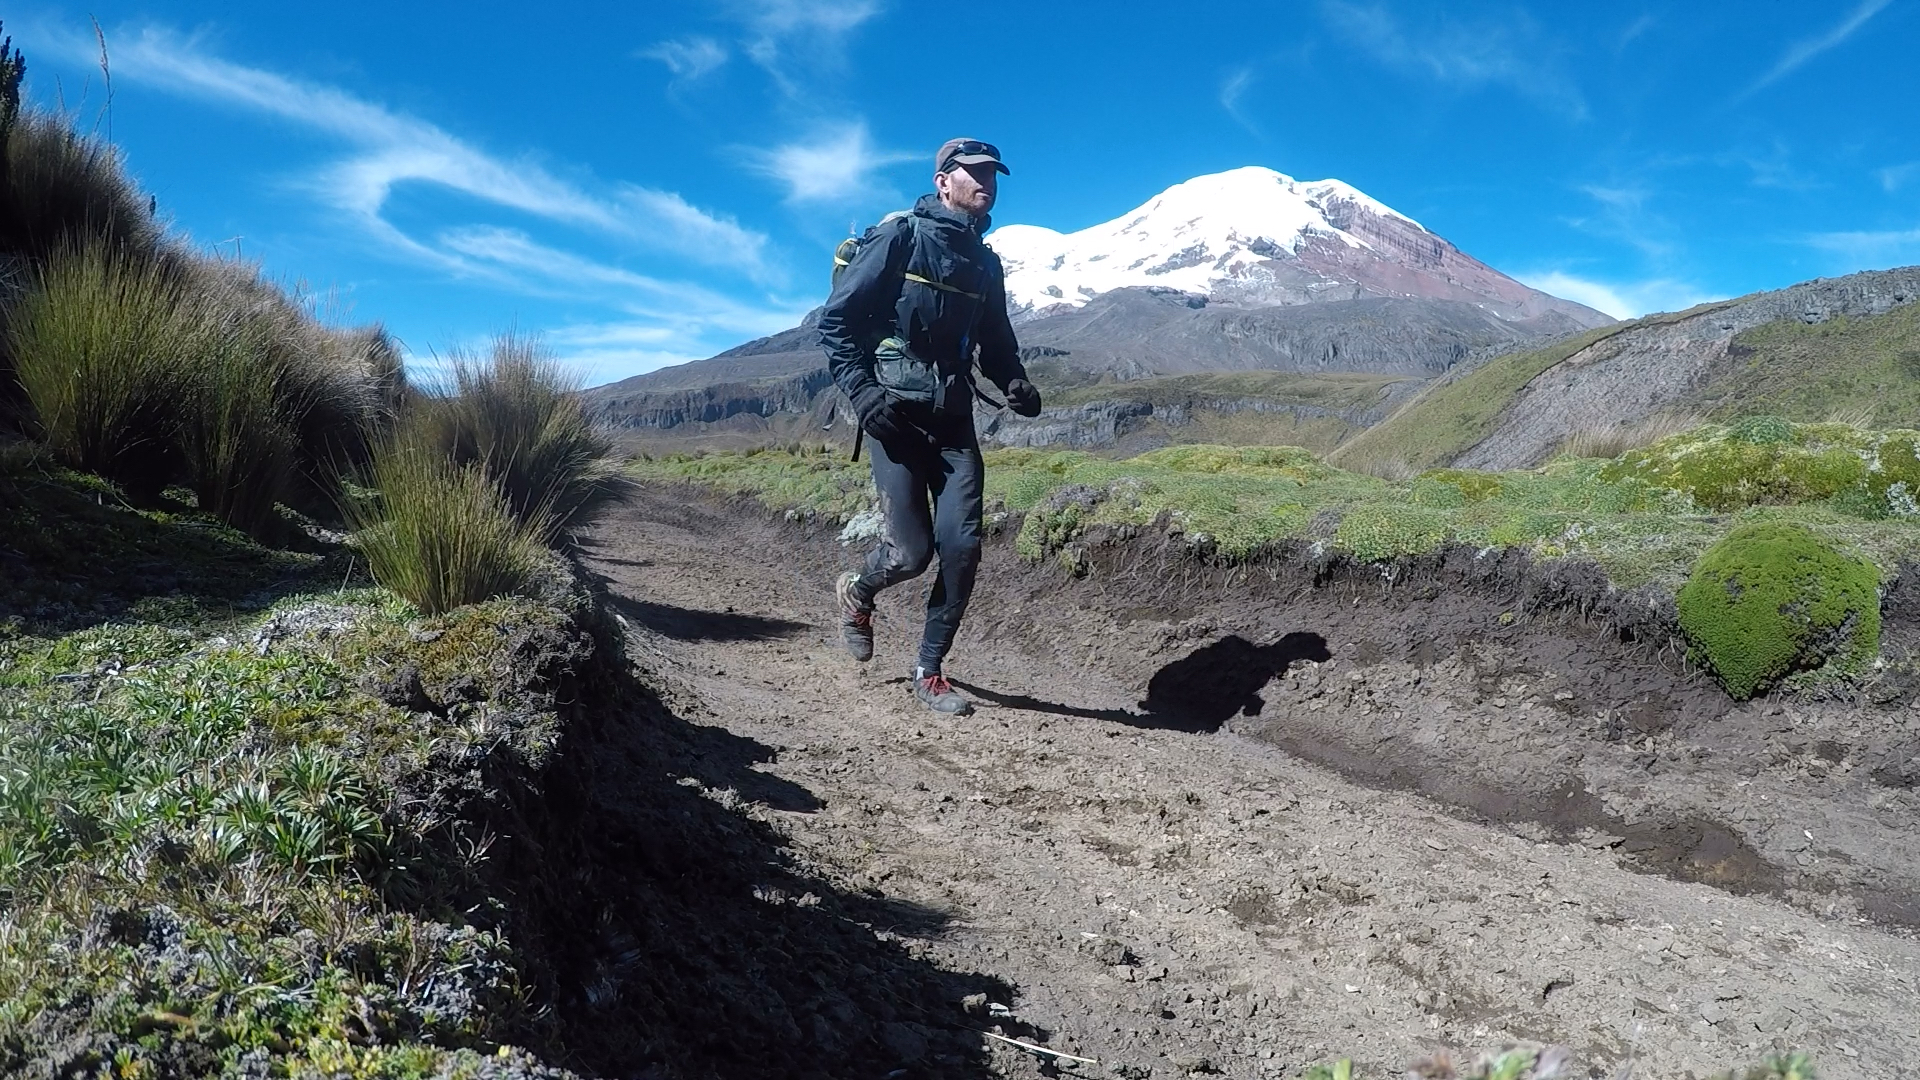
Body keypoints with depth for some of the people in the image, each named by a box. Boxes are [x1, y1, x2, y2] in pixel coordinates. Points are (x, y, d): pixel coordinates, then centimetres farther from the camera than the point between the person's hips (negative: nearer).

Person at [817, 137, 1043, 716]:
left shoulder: (985, 262, 16)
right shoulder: (900, 236, -4)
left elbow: (996, 342, 25)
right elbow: (836, 318, -5)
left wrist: (1015, 384, 4)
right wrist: (860, 388, -16)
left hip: (954, 417, 6)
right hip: (896, 414, -5)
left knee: (962, 548, -6)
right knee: (910, 552, -10)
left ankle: (929, 672, 11)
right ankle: (856, 591, 27)